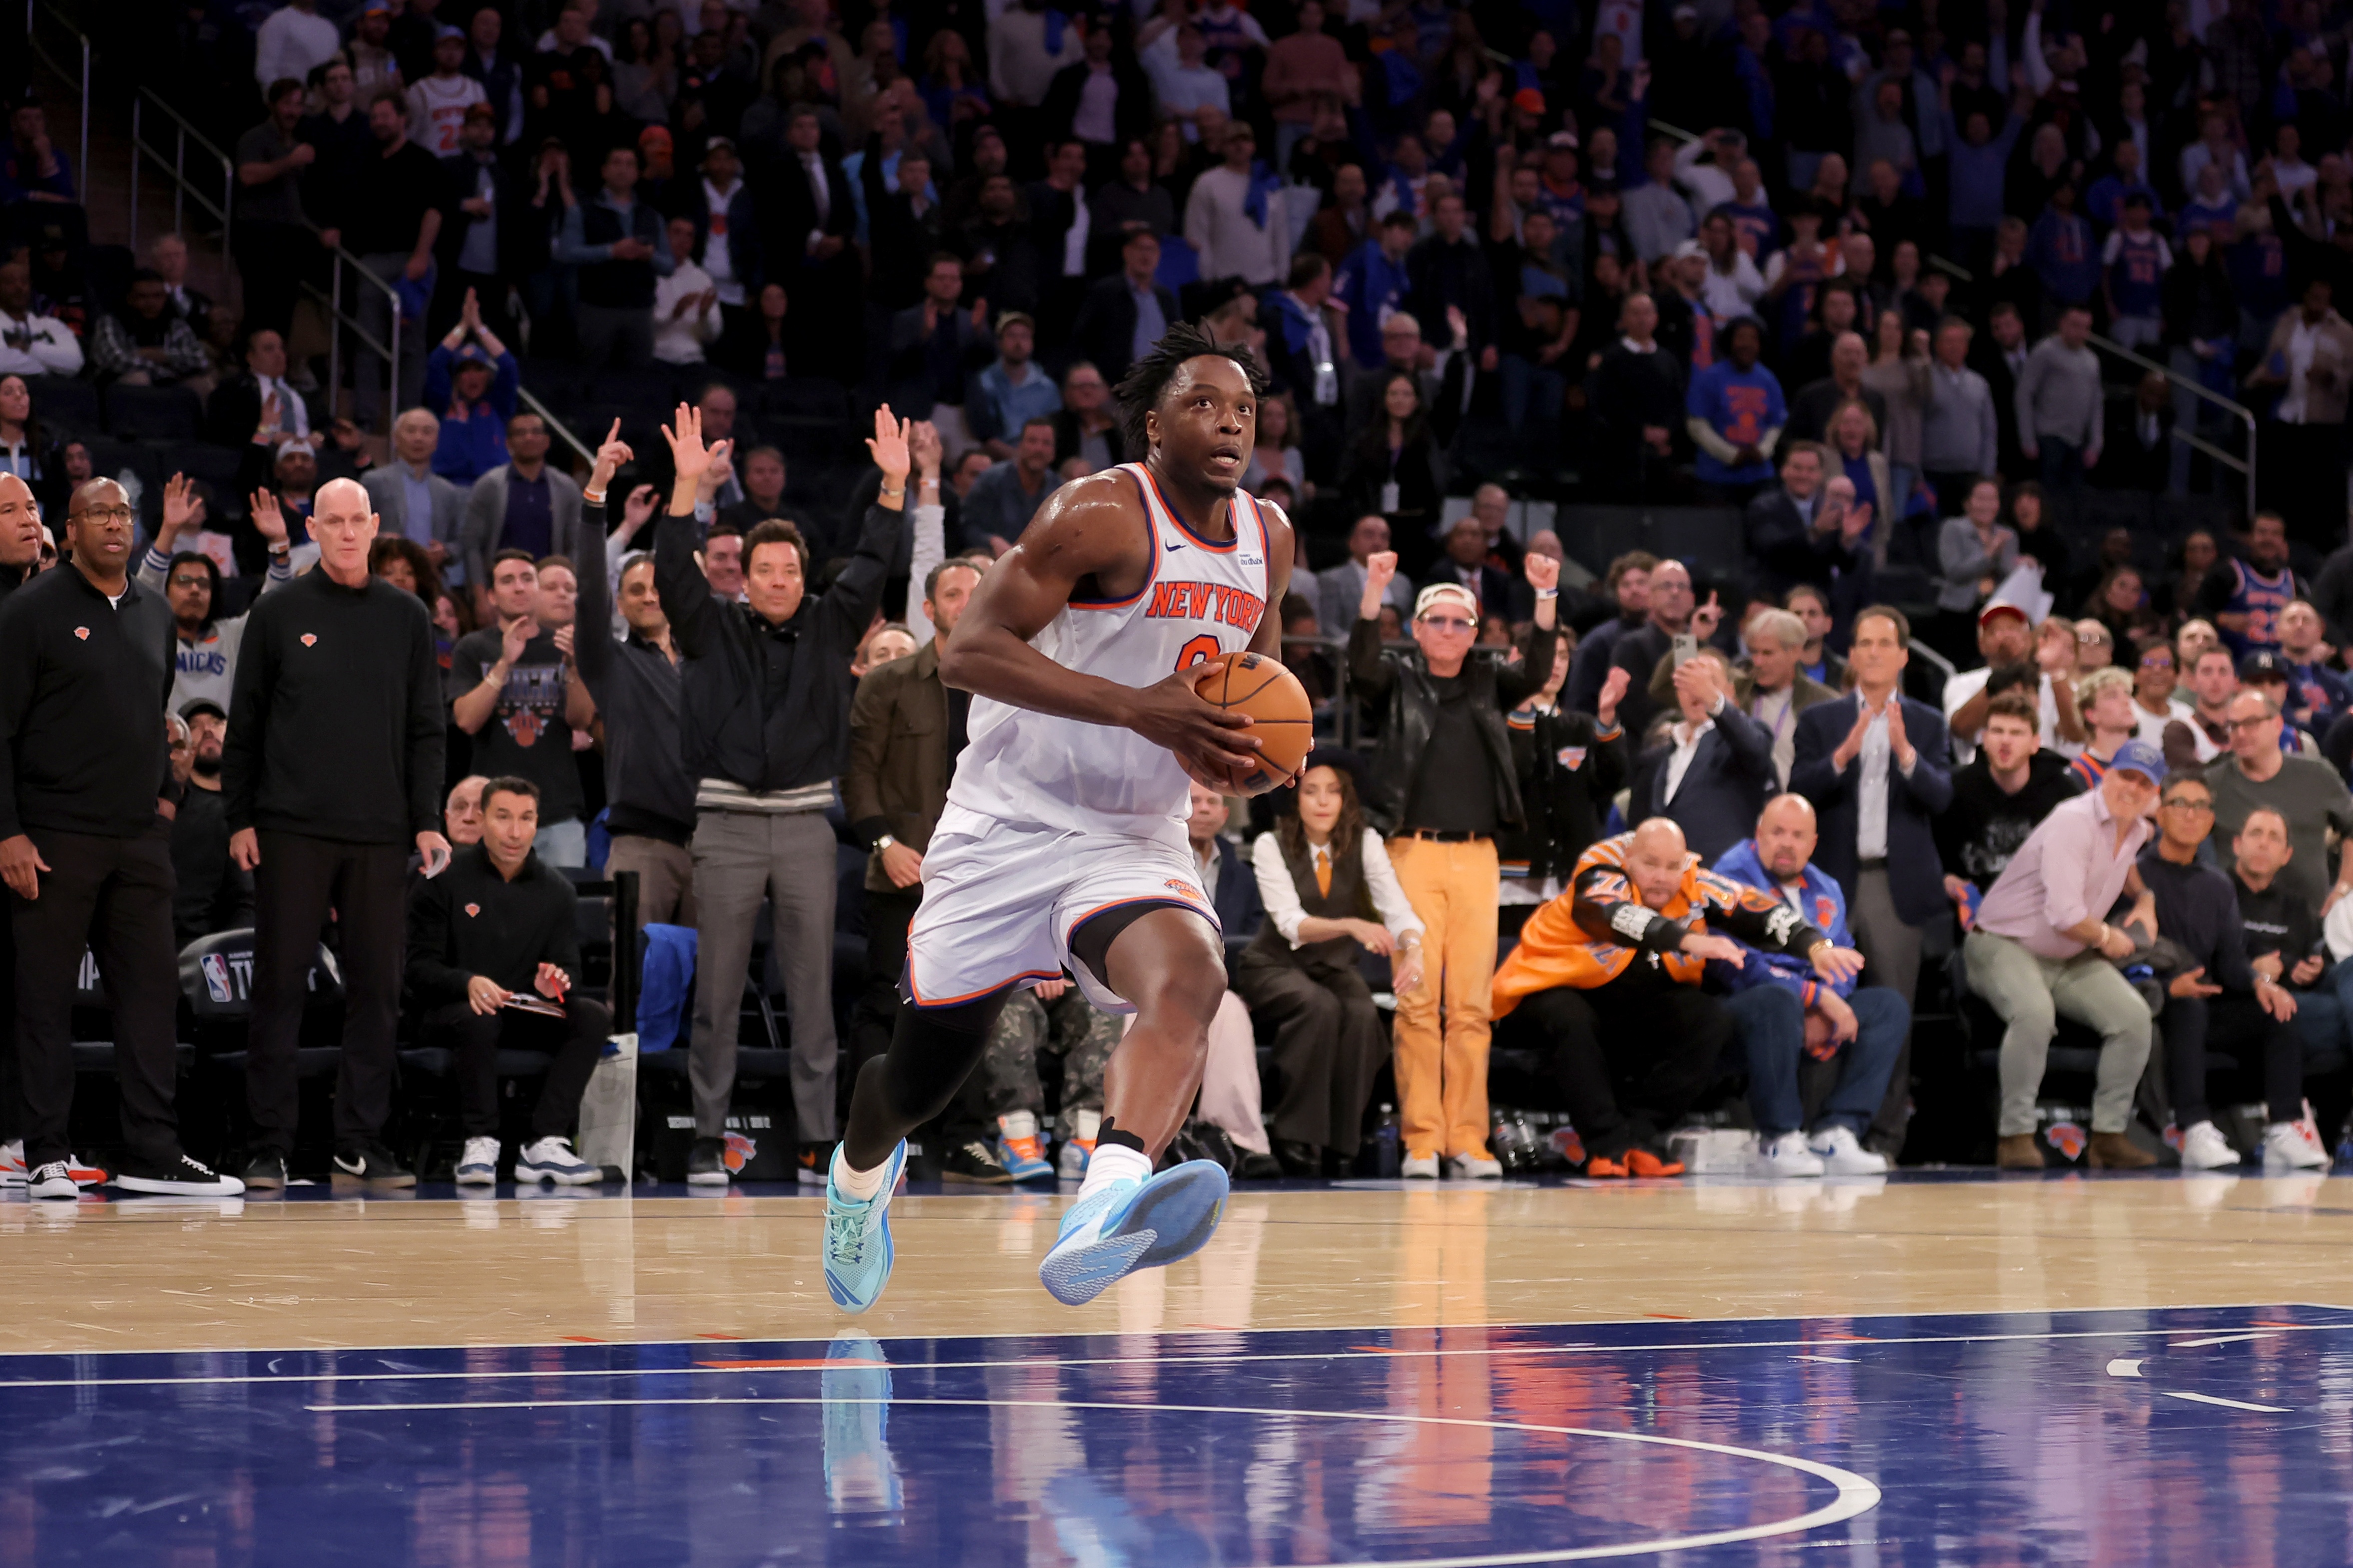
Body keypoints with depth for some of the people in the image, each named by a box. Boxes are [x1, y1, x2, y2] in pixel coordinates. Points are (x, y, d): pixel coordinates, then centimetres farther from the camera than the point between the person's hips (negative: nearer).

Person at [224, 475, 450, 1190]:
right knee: (280, 984, -1)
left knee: (376, 989, 2)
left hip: (380, 834, 2)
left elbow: (426, 728, 10)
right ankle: (269, 1144, 3)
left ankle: (361, 1143, 8)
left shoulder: (406, 616, 9)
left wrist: (428, 822, 2)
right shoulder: (279, 613, 4)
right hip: (291, 831, -2)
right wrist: (239, 818, 0)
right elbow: (245, 723, 5)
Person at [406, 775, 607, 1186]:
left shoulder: (556, 890, 8)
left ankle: (546, 1143, -29)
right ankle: (480, 1144, -29)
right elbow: (420, 968, -7)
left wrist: (557, 983, -20)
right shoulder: (443, 880, -2)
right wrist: (467, 983, -29)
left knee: (593, 1016, -23)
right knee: (477, 1020, -39)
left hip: (526, 1015, 4)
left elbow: (570, 969, 7)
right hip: (450, 1010, -4)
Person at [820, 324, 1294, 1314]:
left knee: (1190, 979, -31)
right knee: (924, 1074, 8)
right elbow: (970, 651, -21)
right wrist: (1137, 708, -31)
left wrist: (1256, 737, 1)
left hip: (1138, 843, 4)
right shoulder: (1104, 514, -15)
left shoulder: (1269, 539, 7)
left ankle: (1098, 1221, -55)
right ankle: (862, 1167, 47)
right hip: (1008, 826, -4)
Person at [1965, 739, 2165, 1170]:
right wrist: (2107, 937, -11)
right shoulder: (2073, 822, -22)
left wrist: (2146, 903, 16)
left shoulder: (2136, 831, 7)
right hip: (2003, 944, -8)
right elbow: (2065, 916, -29)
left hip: (2071, 959, 8)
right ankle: (2015, 1135, -26)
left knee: (2133, 1015, -12)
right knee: (2035, 1011, -37)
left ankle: (2109, 1134, -4)